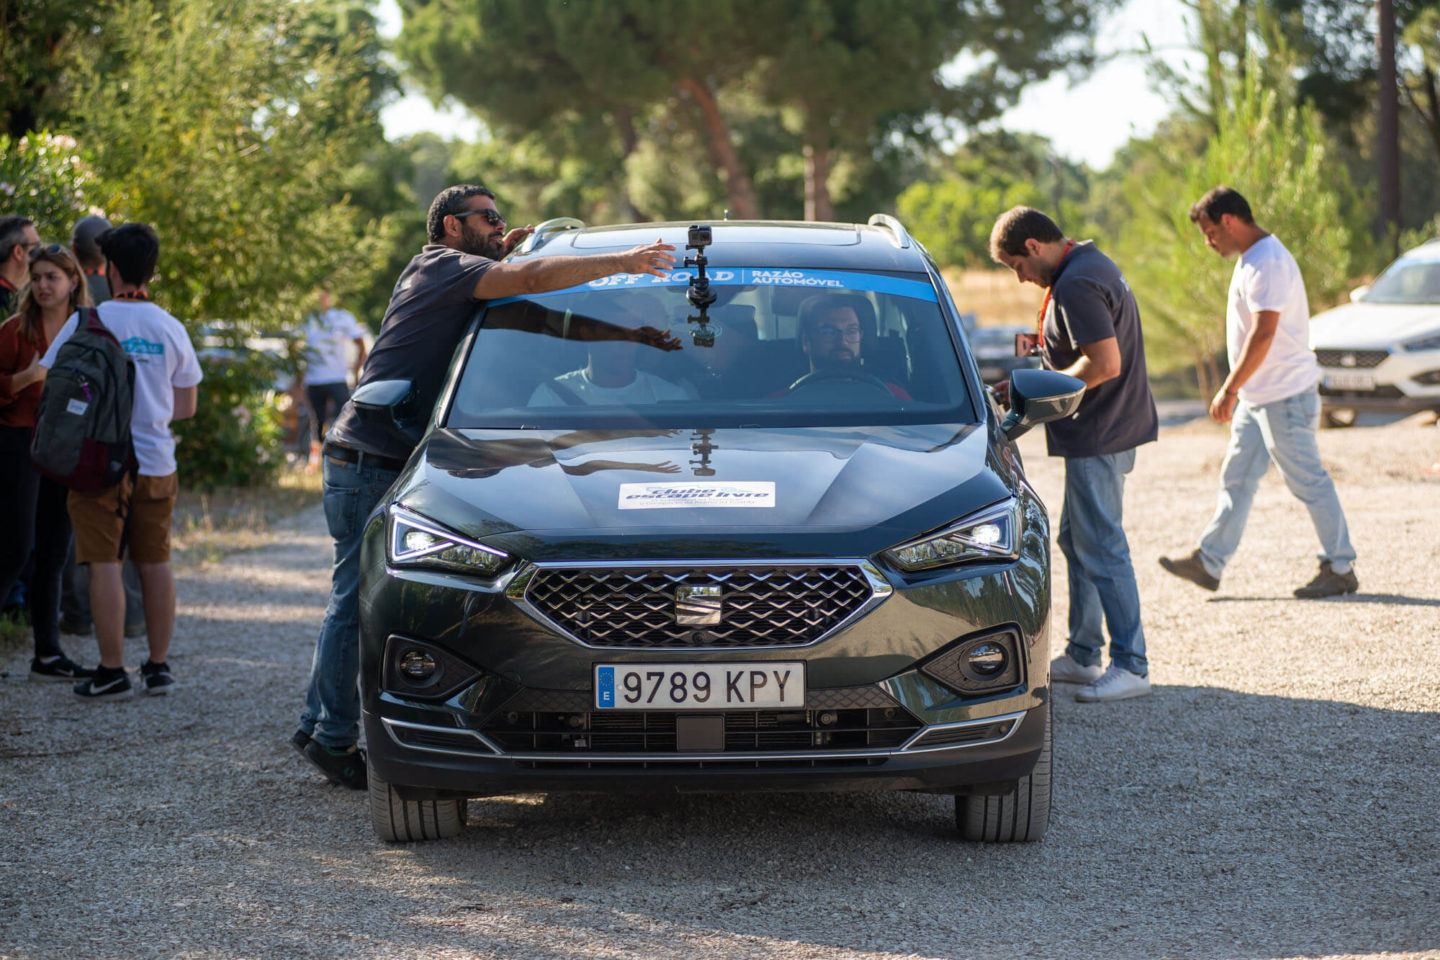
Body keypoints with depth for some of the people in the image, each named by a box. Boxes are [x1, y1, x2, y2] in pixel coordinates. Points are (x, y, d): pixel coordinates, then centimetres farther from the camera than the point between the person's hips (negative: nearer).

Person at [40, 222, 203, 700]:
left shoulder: (87, 322, -7)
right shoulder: (171, 328, 4)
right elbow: (186, 405, 10)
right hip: (157, 463, 4)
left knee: (105, 563, -1)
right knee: (155, 563, 10)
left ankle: (112, 671, -2)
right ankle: (159, 666, 13)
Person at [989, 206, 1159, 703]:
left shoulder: (1075, 286, -20)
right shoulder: (1093, 262, 14)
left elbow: (1106, 364, -26)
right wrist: (1048, 343, 14)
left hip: (1098, 435, -11)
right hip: (1111, 427, 11)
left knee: (1101, 547, -8)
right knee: (1076, 538, 16)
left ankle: (1131, 666, -6)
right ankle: (1082, 656, 22)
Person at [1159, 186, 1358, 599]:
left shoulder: (1267, 262, -19)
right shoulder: (1251, 259, 14)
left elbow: (1263, 334, -25)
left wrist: (1229, 390, -23)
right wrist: (1236, 389, 21)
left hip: (1285, 394, -10)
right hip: (1259, 395, 10)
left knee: (1308, 481, -3)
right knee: (1236, 478, 11)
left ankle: (1340, 569, 4)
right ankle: (1209, 562, 15)